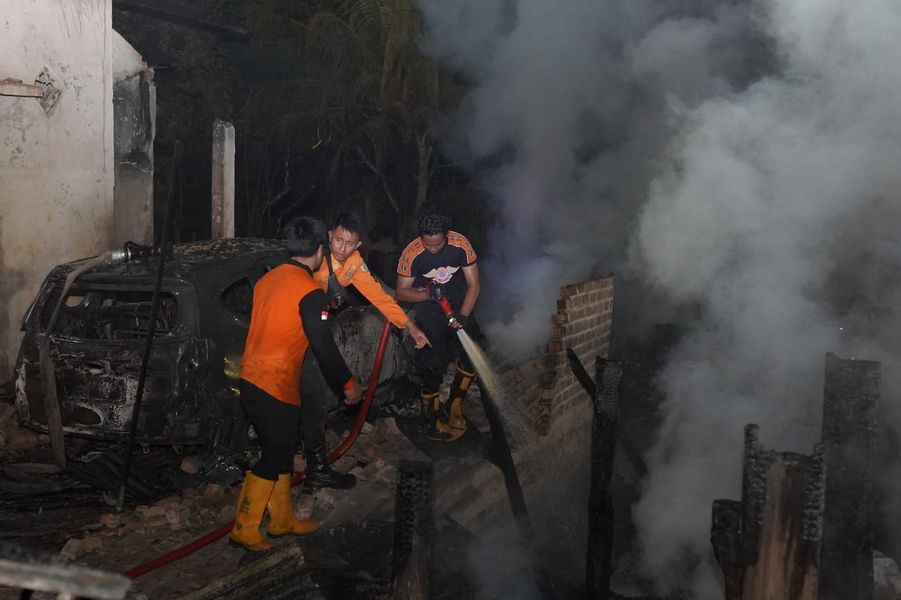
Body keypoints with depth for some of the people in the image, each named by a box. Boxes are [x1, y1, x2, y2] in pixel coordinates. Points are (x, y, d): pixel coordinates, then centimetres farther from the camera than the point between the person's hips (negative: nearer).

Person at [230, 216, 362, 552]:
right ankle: (245, 528, 10)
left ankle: (282, 520, 31)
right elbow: (323, 347, -14)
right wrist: (348, 384, -3)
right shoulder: (310, 292, -16)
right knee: (274, 458, 5)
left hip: (251, 380, 8)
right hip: (276, 388, -8)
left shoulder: (269, 279, 8)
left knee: (281, 452, 19)